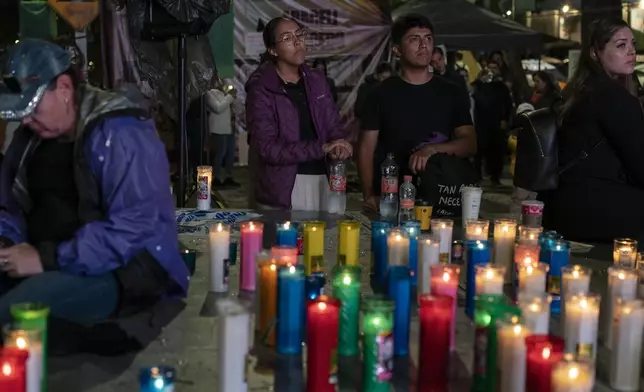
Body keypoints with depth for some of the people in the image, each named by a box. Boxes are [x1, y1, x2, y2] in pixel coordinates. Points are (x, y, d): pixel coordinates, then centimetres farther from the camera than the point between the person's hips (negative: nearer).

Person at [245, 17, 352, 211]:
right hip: (283, 189, -5)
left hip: (322, 180, 5)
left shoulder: (317, 80, 9)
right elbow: (268, 148, -18)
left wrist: (338, 146, -14)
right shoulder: (261, 89, -10)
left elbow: (334, 126, 10)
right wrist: (322, 148, -21)